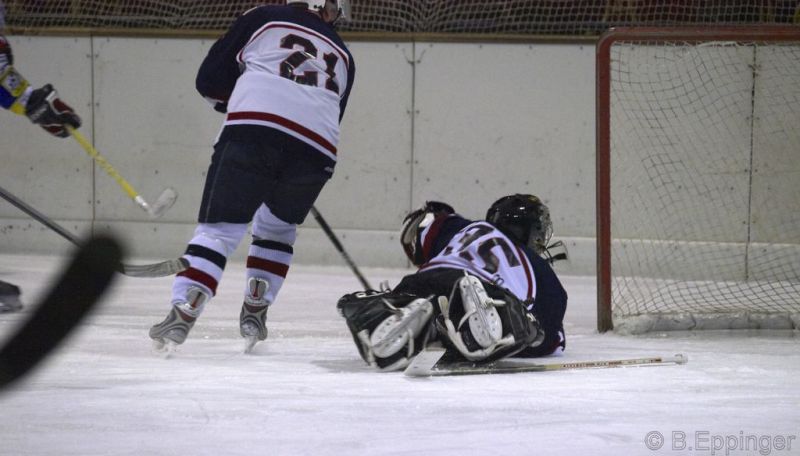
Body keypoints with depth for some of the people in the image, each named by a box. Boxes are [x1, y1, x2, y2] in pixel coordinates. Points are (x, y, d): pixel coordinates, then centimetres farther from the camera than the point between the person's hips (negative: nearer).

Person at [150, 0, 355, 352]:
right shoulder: (342, 56, 31)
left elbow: (210, 79, 19)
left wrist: (233, 102, 39)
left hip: (252, 129, -3)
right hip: (316, 149, 3)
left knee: (218, 228, -2)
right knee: (277, 227, 28)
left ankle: (183, 312, -20)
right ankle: (255, 312, 20)